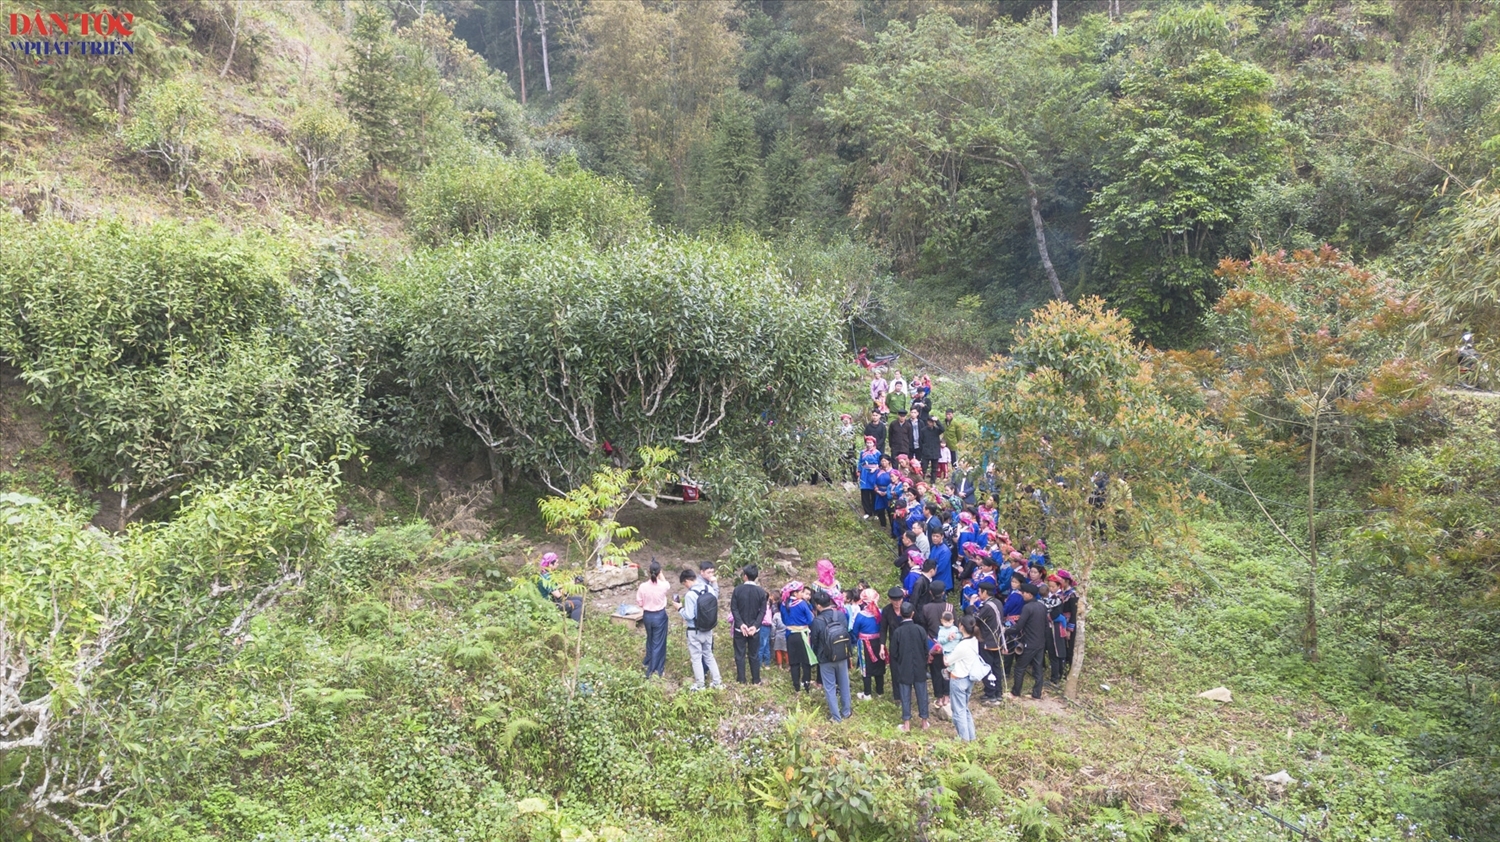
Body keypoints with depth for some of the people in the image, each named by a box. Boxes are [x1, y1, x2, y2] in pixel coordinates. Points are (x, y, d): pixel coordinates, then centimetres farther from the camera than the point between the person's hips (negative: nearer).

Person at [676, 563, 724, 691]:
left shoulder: (690, 595, -22)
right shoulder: (710, 588, -5)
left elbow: (689, 616, -20)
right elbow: (714, 604, 6)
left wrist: (680, 609, -4)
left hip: (695, 631, -6)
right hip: (708, 628, 6)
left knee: (696, 657, 8)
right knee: (709, 655, 19)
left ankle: (700, 685, 17)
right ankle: (717, 682, 23)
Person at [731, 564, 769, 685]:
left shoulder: (737, 589, -8)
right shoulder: (761, 591, -5)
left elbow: (734, 608, -10)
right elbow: (762, 611, -7)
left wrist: (740, 624, -11)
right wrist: (755, 625, -9)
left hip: (739, 628, -1)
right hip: (754, 628, 1)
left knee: (740, 654, 7)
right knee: (754, 655, 10)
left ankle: (741, 680, 8)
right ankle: (756, 680, 14)